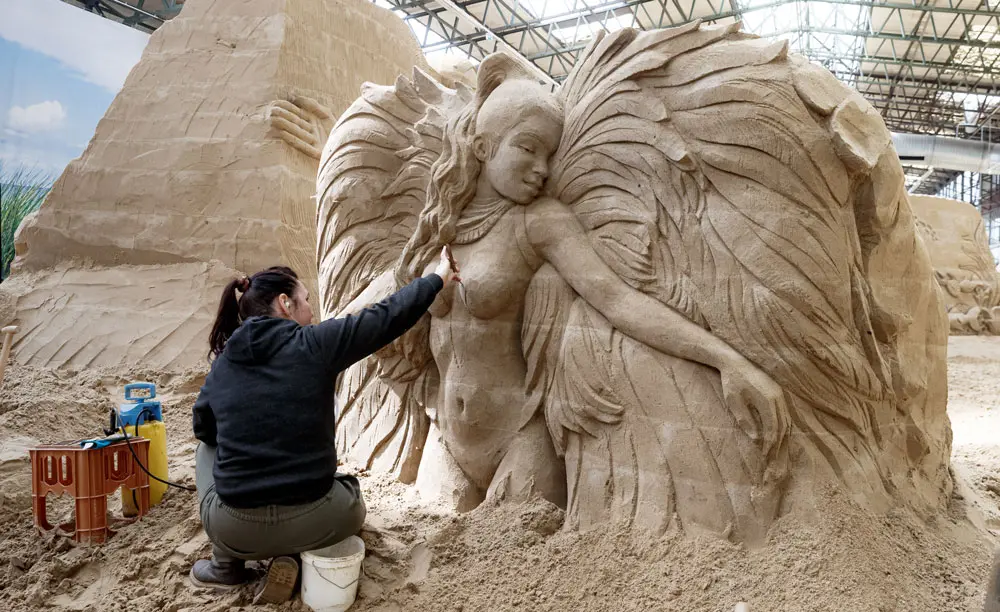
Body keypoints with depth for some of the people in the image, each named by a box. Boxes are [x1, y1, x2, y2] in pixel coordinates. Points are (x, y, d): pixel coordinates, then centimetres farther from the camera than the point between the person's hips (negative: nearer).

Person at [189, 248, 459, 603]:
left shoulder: (221, 365, 4)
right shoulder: (314, 344, -9)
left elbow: (203, 430, 21)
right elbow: (387, 316, -1)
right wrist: (438, 279, 13)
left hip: (233, 528, 3)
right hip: (310, 522, -2)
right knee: (349, 491, 34)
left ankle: (226, 566, 27)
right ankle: (289, 556, 7)